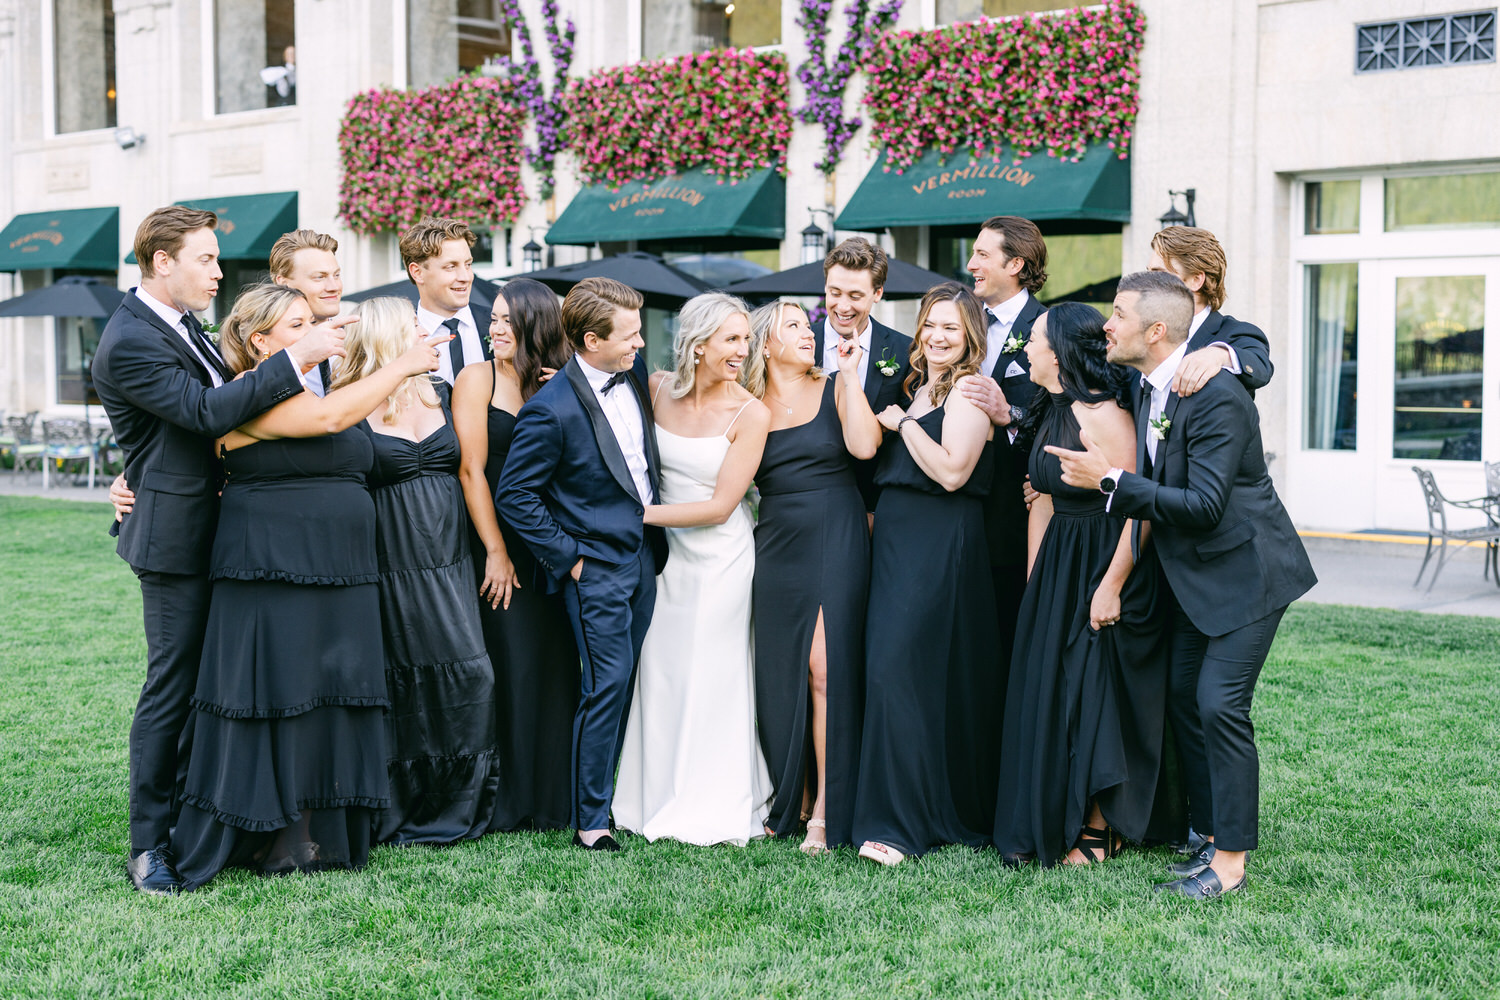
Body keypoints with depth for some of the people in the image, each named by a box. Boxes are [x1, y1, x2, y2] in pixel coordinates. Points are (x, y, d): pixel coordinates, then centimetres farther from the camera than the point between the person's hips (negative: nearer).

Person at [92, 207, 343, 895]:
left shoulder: (181, 323, 12)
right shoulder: (128, 343, -18)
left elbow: (222, 394, 24)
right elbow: (205, 411, -26)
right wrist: (294, 359, -28)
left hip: (213, 526, 9)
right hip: (174, 538, -9)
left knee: (208, 681, 15)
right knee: (171, 688, -3)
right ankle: (148, 845, 7)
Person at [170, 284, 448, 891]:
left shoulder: (308, 389, 19)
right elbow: (329, 416, -22)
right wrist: (401, 366, -14)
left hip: (335, 581, 8)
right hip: (272, 579, -8)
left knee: (326, 699, 8)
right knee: (277, 698, -3)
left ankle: (312, 831, 16)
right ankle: (269, 837, 6)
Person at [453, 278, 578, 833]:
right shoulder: (477, 379, -1)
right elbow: (472, 469, -6)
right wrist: (496, 552, -9)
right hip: (500, 544, -4)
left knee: (556, 667, 4)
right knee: (512, 667, -3)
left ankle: (550, 800, 15)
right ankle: (508, 803, 8)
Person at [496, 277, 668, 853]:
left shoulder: (633, 373, 3)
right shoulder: (552, 409, -19)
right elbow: (513, 496, -14)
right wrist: (566, 556, -12)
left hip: (643, 553, 7)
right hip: (596, 566, -7)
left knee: (623, 685, 12)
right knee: (606, 686, -7)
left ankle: (611, 793, 23)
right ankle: (589, 820, 3)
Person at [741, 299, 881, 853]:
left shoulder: (835, 388, 3)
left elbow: (864, 446, -13)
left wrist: (850, 373, -9)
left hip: (835, 544, -3)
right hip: (777, 550, 3)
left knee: (826, 671, -8)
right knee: (781, 676, 5)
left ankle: (825, 812, -3)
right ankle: (791, 800, 19)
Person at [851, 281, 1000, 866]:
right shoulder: (918, 388, 19)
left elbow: (951, 472, -18)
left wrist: (901, 423, -11)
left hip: (941, 549, -9)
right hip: (897, 543, 9)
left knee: (898, 669, -13)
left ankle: (901, 823, -8)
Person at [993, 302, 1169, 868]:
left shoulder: (1104, 414, -20)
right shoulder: (1050, 414, 8)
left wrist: (1111, 586, -22)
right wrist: (1034, 581, 11)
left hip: (1104, 566, -8)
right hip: (1057, 567, 9)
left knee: (1095, 696, 0)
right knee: (1047, 695, 11)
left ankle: (1097, 832, 14)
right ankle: (1048, 825, 23)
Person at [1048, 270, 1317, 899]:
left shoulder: (1216, 398, -24)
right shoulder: (1145, 387, 3)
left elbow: (1204, 506, -28)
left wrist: (1110, 481, -28)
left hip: (1245, 569, -9)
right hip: (1193, 572, 9)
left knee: (1220, 703, -12)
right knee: (1182, 697, 10)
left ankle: (1231, 860, -3)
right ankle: (1212, 835, 22)